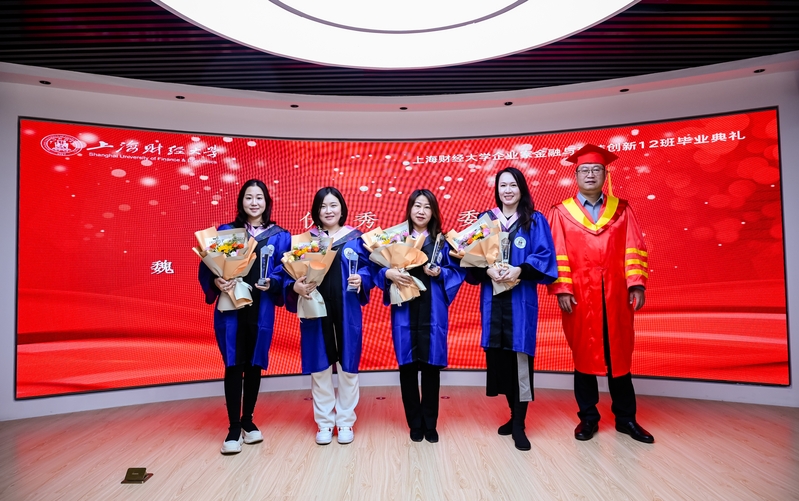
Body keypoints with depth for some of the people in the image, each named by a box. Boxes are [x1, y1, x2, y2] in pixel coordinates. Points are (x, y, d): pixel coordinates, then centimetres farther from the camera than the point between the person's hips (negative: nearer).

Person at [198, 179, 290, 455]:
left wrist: (271, 282, -17)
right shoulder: (225, 232, 6)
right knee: (233, 365, 0)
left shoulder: (279, 236, 6)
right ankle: (234, 428, 10)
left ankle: (247, 421, 27)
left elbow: (286, 271, 2)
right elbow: (207, 265, 0)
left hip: (261, 309, 1)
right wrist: (216, 281, -19)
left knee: (254, 364, 11)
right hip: (231, 306, -1)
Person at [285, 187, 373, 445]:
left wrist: (360, 280, -18)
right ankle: (324, 424, 24)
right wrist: (296, 287, -19)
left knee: (347, 366, 7)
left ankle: (345, 422, 24)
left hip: (346, 312, 0)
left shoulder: (356, 239, 4)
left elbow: (368, 270, 3)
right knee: (319, 367, 7)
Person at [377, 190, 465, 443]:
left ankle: (430, 424, 22)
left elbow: (457, 272, 6)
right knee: (407, 366, 5)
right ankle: (415, 424, 21)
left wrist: (440, 273, -12)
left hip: (433, 312, 0)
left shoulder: (442, 241, 7)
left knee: (431, 366, 5)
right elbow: (378, 268, 2)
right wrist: (389, 273, -19)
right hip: (404, 312, 0)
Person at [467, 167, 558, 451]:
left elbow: (545, 256, -3)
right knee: (499, 356, 6)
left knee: (520, 356, -4)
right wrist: (487, 270, -15)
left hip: (521, 300, -2)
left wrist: (520, 270, -19)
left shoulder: (535, 221, 5)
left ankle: (519, 425, 7)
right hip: (493, 298, 3)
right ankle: (515, 415, 25)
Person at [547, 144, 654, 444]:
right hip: (580, 295, -1)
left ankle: (625, 418, 24)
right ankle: (588, 418, 20)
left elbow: (634, 248, 3)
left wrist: (636, 284, -7)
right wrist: (562, 289, -11)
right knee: (584, 355, 7)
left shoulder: (621, 210, 9)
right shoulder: (562, 213, 3)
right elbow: (557, 255, -3)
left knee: (619, 355, 10)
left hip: (615, 294, 2)